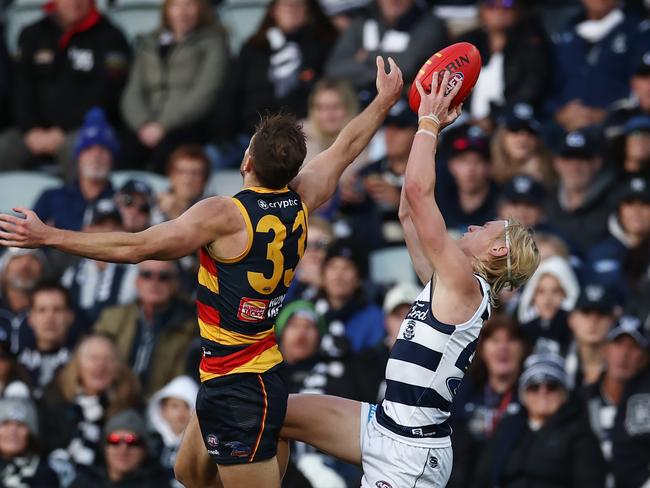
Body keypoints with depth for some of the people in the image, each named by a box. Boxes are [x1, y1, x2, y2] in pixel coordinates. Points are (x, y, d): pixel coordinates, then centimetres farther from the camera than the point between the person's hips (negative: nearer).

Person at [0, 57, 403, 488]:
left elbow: (134, 247, -17)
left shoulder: (223, 216, -20)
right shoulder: (302, 201, -1)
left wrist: (49, 237, -11)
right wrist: (385, 100, 34)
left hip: (236, 391, -8)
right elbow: (347, 146, 17)